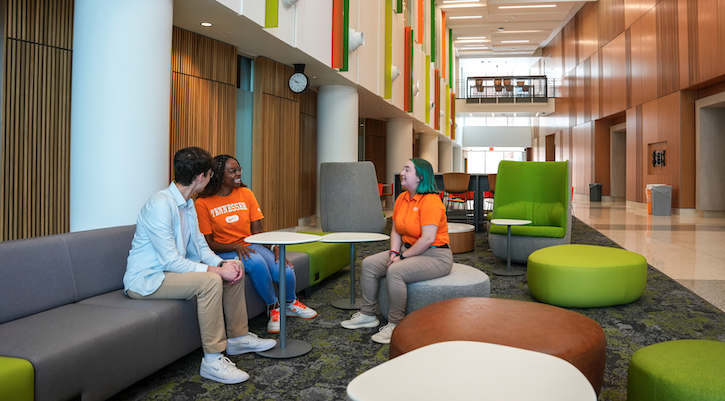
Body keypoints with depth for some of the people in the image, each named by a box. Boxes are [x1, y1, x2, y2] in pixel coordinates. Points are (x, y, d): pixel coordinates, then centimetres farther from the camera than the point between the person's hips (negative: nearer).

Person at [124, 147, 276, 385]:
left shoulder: (188, 204, 8)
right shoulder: (160, 205, -24)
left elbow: (200, 245, 10)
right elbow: (171, 261, -28)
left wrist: (222, 263, -9)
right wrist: (216, 270, -27)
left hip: (172, 269, 10)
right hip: (146, 280, -10)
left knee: (234, 270, 3)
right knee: (210, 281, -32)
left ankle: (238, 338, 15)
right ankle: (212, 361, -24)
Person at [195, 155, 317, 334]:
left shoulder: (245, 193, 4)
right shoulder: (203, 203, -7)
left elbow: (257, 230, 2)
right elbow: (208, 243, -7)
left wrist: (275, 248, -15)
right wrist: (236, 247, -23)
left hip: (250, 246, 4)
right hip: (224, 252, -4)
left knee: (286, 272, -22)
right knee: (257, 263, -36)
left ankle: (291, 303, 14)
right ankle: (273, 307, -10)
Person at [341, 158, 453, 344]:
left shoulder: (430, 201, -19)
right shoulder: (402, 198, 7)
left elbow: (428, 239, -26)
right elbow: (396, 231, 11)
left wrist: (403, 257, -20)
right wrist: (394, 253, -6)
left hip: (436, 256, -9)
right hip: (408, 251, 9)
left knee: (395, 271, -32)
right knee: (368, 263, -3)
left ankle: (395, 325, -17)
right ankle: (368, 314, 7)